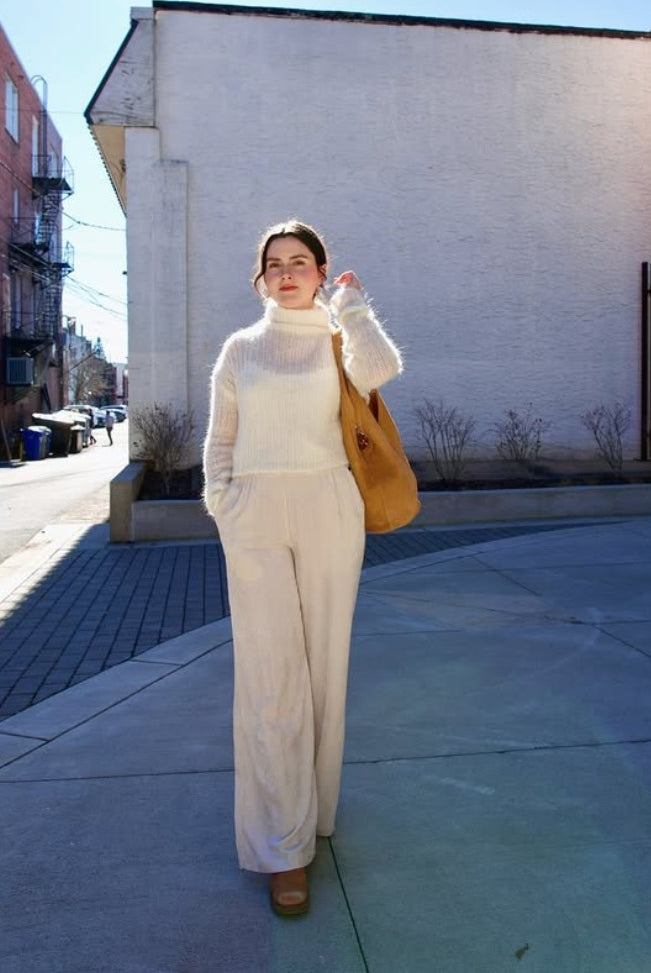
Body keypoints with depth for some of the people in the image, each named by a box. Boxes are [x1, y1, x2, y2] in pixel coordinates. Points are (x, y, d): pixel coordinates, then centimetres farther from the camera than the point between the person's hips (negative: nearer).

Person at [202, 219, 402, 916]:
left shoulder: (339, 340, 7)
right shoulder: (240, 348, 11)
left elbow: (381, 369, -16)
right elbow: (220, 440, 14)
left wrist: (350, 307, -2)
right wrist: (222, 510, 3)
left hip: (328, 510, 0)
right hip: (255, 516, 0)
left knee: (323, 662, 7)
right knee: (269, 672, -3)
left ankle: (312, 805, 29)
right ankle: (283, 847, 6)